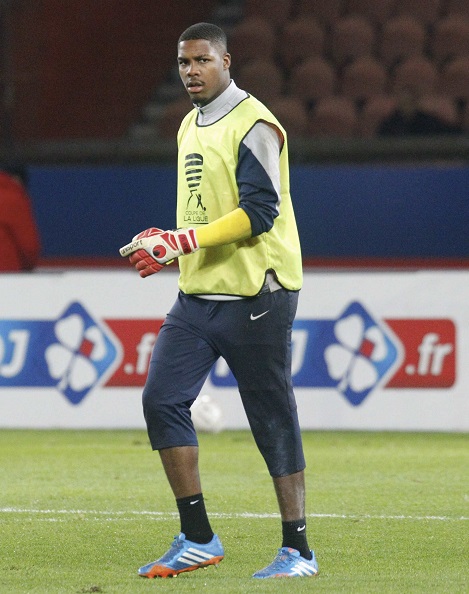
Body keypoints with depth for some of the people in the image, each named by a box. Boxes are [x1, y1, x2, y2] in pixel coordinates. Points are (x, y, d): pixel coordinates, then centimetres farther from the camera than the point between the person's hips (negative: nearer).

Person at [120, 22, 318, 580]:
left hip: (254, 297, -8)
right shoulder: (190, 127, 16)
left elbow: (259, 213, -19)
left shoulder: (254, 126, -11)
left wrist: (180, 242, -23)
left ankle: (298, 550, 4)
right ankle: (197, 539, 3)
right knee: (161, 398, -4)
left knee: (273, 418, -3)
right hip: (197, 297, 8)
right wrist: (166, 244, 8)